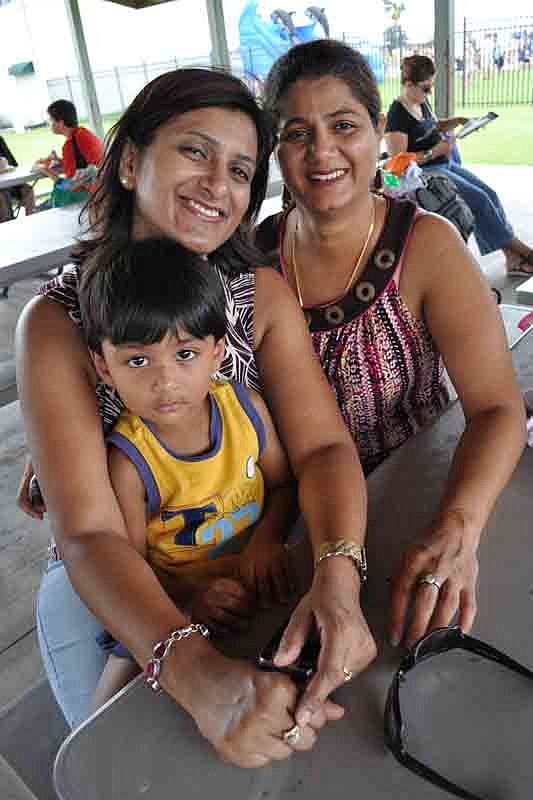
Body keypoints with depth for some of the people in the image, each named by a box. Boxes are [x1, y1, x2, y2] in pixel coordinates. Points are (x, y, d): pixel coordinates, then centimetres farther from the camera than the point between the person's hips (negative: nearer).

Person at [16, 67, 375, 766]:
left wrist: (338, 576, -38)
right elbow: (90, 533, -26)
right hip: (109, 592, -1)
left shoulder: (264, 294, -10)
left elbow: (323, 445, -18)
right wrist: (193, 668, -43)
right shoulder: (56, 323, -19)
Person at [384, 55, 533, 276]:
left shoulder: (422, 103, 10)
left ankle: (513, 258, -4)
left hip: (445, 165, 9)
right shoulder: (397, 115, -17)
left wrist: (456, 121, 12)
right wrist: (435, 152, -23)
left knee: (490, 193, -4)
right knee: (479, 199, -16)